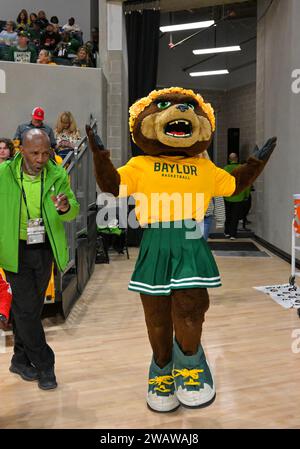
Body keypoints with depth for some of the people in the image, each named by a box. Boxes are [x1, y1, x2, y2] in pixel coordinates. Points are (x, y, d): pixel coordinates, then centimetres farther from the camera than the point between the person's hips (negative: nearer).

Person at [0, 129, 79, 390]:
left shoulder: (57, 175, -6)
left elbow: (73, 212, -8)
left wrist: (65, 207, -31)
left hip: (45, 250, 3)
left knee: (32, 308, 14)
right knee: (27, 308, -3)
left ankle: (21, 360, 32)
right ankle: (44, 365, 13)